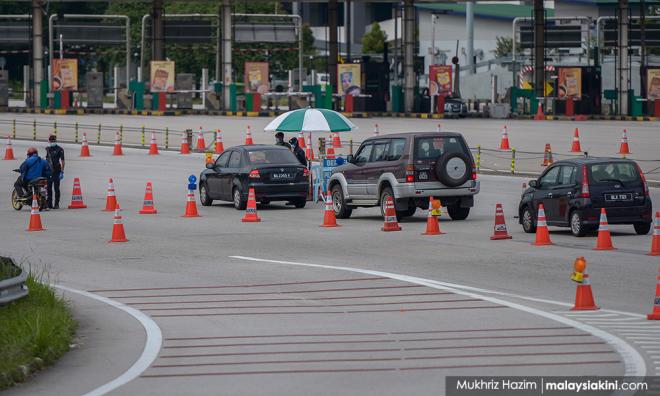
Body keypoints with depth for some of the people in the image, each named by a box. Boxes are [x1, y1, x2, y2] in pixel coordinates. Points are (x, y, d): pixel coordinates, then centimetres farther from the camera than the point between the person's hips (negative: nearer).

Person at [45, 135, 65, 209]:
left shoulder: (59, 149, -3)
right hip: (48, 171, 5)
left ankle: (56, 204, 1)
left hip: (56, 171, -5)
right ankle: (49, 204, 12)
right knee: (48, 188, 6)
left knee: (56, 188, -2)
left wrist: (62, 171, -11)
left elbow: (62, 161, -5)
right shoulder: (47, 149, 13)